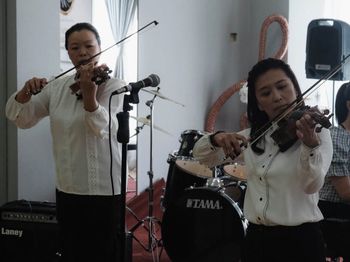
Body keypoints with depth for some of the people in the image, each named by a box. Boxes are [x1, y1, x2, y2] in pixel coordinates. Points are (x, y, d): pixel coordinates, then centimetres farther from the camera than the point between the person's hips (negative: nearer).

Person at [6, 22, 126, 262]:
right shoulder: (56, 87, 7)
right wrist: (26, 93, -13)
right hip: (67, 189, 5)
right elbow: (20, 118, 8)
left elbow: (103, 128, -24)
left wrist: (88, 92, -42)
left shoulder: (114, 86, -8)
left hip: (104, 189, -5)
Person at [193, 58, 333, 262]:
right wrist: (217, 139, -12)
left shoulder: (317, 131, -7)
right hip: (256, 238, 5)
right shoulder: (253, 136, 8)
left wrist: (310, 144, -40)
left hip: (299, 240, -5)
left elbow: (312, 186, -21)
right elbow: (201, 155, 10)